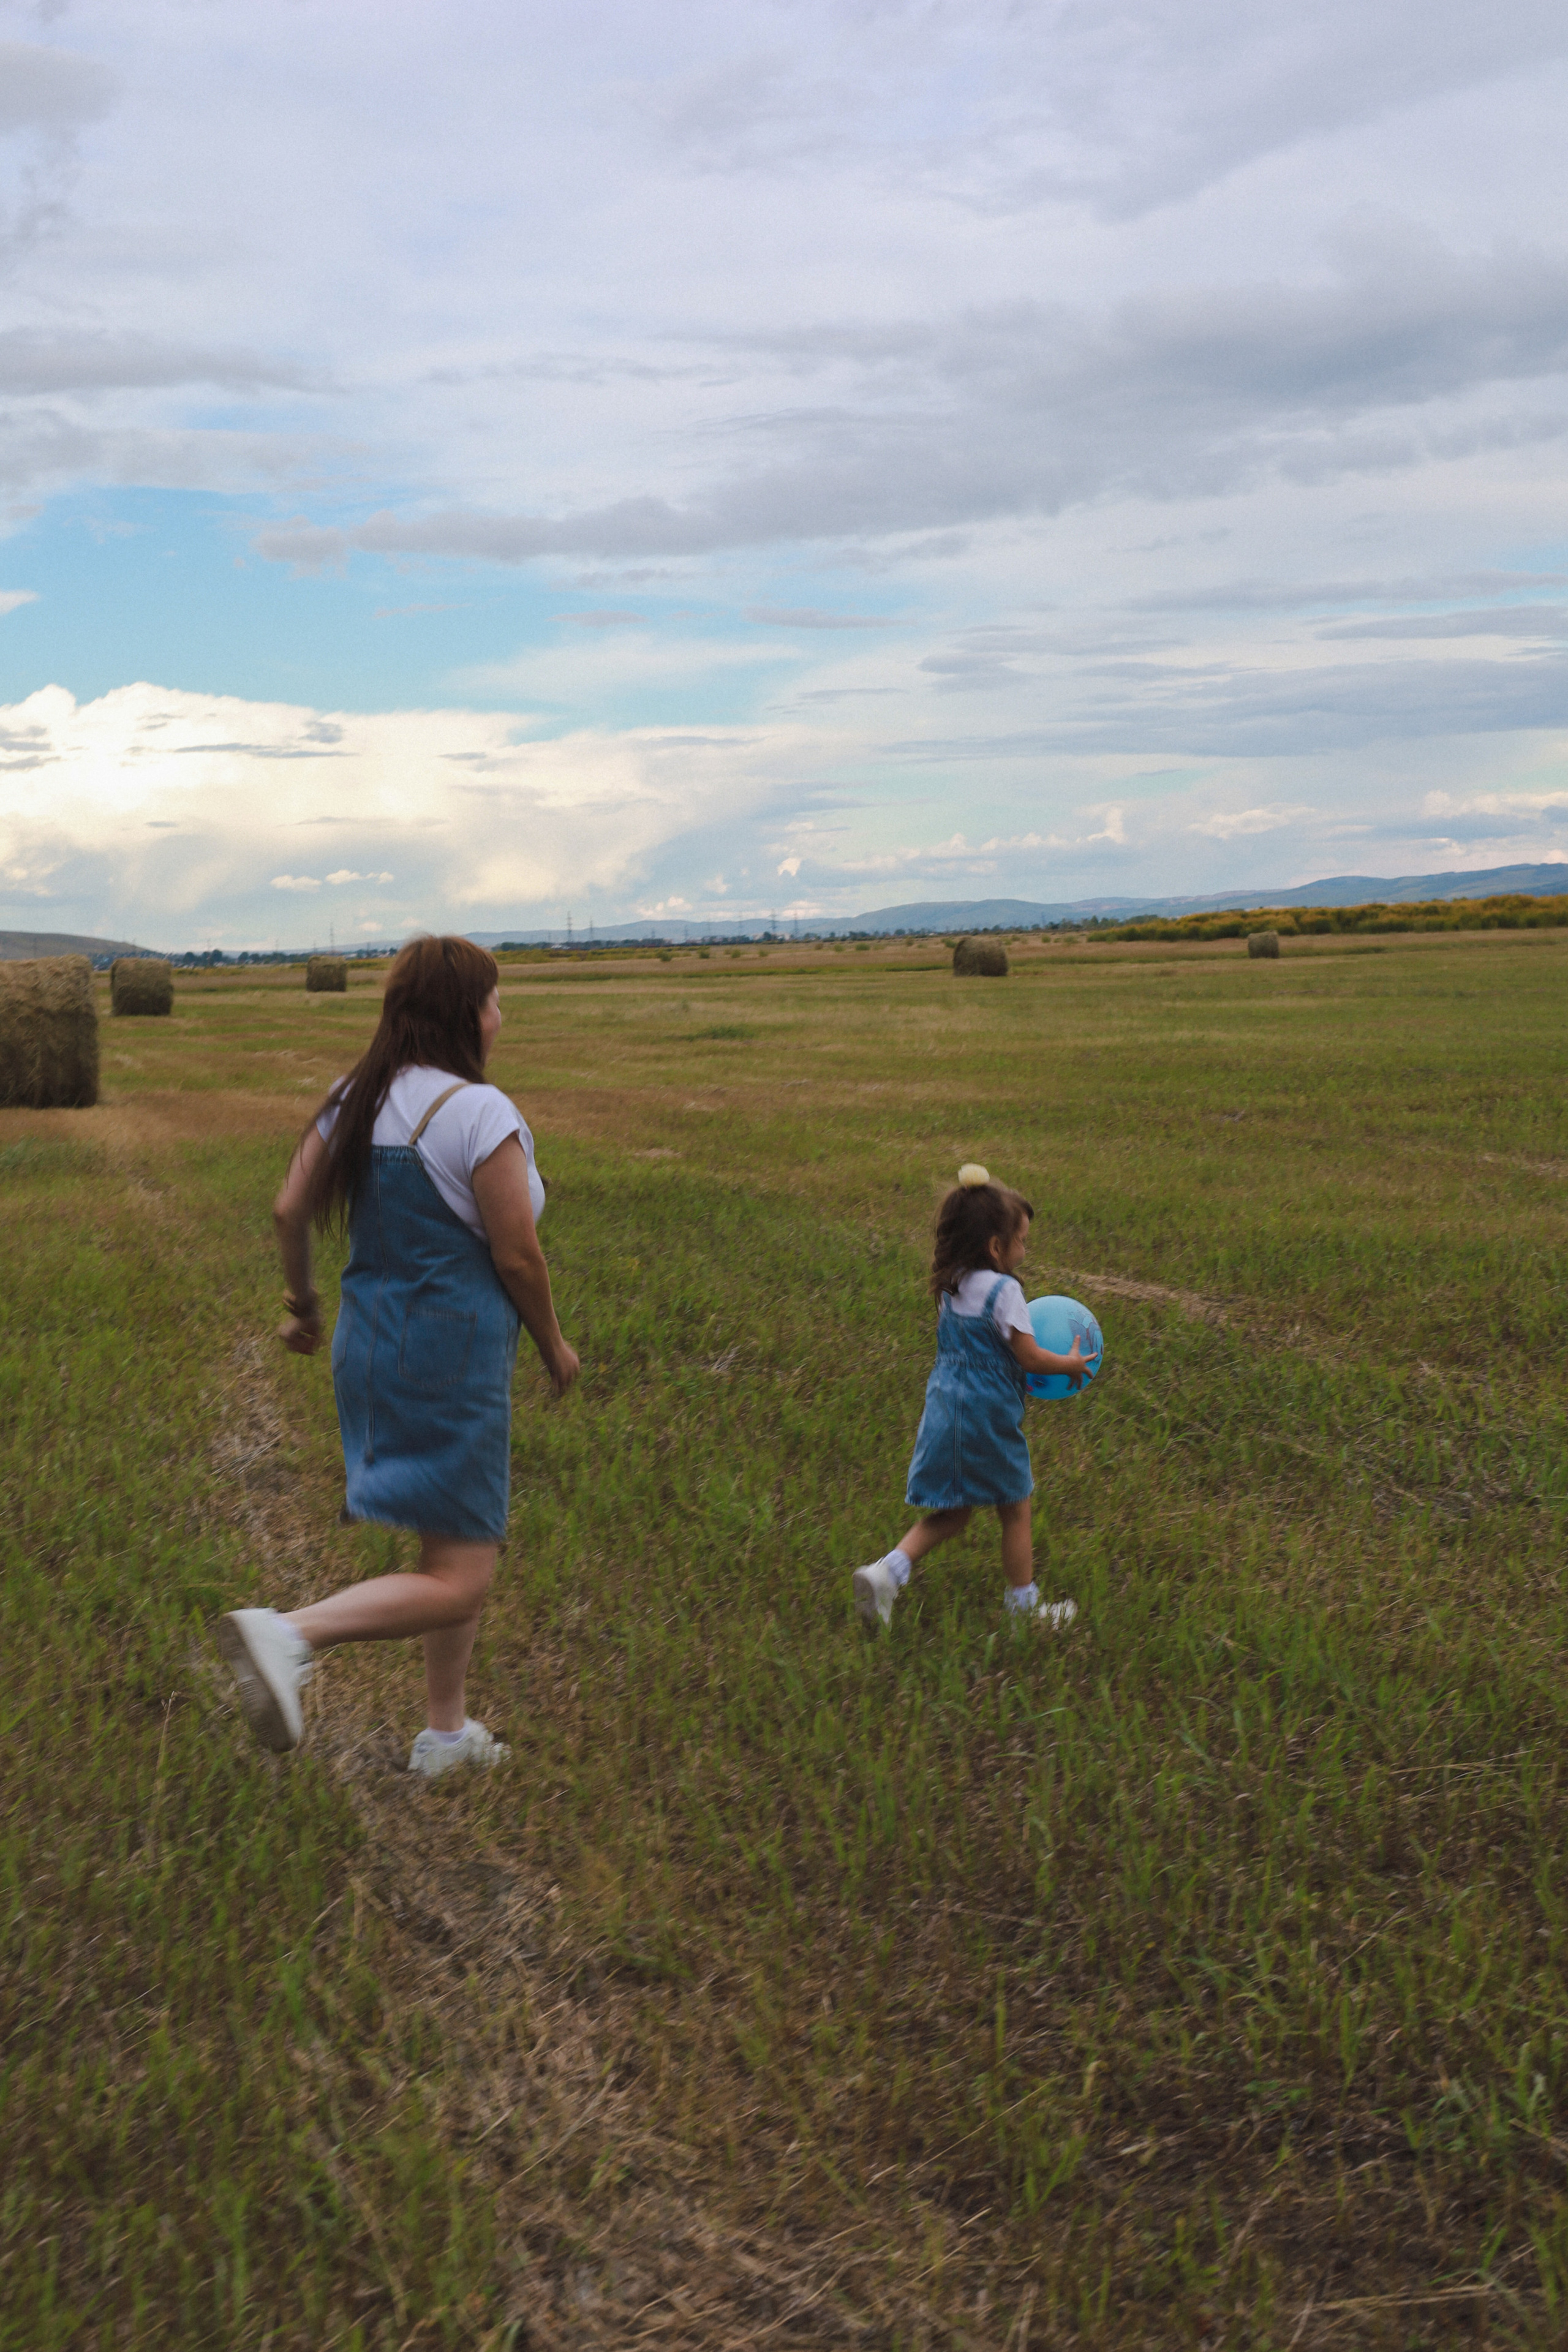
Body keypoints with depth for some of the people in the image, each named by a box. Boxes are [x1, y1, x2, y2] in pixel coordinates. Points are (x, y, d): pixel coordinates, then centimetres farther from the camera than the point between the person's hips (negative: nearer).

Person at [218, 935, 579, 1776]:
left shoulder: (355, 1099, 5)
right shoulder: (480, 1112, -17)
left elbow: (290, 1211, 6)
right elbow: (516, 1255, -15)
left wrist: (302, 1304, 22)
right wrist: (554, 1345, 0)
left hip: (369, 1336, 9)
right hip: (451, 1353, -9)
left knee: (459, 1544, 21)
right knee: (458, 1578, -2)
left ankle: (446, 1733, 29)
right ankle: (290, 1634, -19)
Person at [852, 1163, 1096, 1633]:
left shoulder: (950, 1286, 6)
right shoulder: (1004, 1291, -18)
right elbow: (1029, 1357, -14)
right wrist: (1072, 1365, 2)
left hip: (945, 1408, 7)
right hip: (989, 1416, -7)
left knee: (952, 1512, 17)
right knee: (1015, 1511, 12)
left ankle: (887, 1571, 2)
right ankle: (1024, 1606, 25)